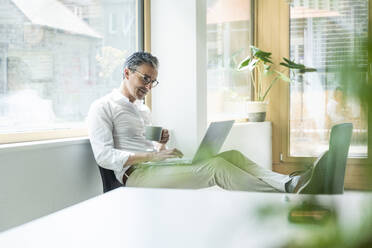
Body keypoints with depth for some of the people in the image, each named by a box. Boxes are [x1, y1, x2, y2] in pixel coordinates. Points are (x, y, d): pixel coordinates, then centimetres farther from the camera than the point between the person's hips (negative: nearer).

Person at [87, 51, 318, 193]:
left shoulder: (143, 108, 23)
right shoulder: (102, 108, -2)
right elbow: (104, 156, -14)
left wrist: (162, 145, 2)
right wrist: (152, 155, -21)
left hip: (157, 166, 8)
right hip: (137, 175, -8)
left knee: (232, 155, -11)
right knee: (216, 166, -26)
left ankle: (286, 183, -24)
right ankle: (283, 198, -23)